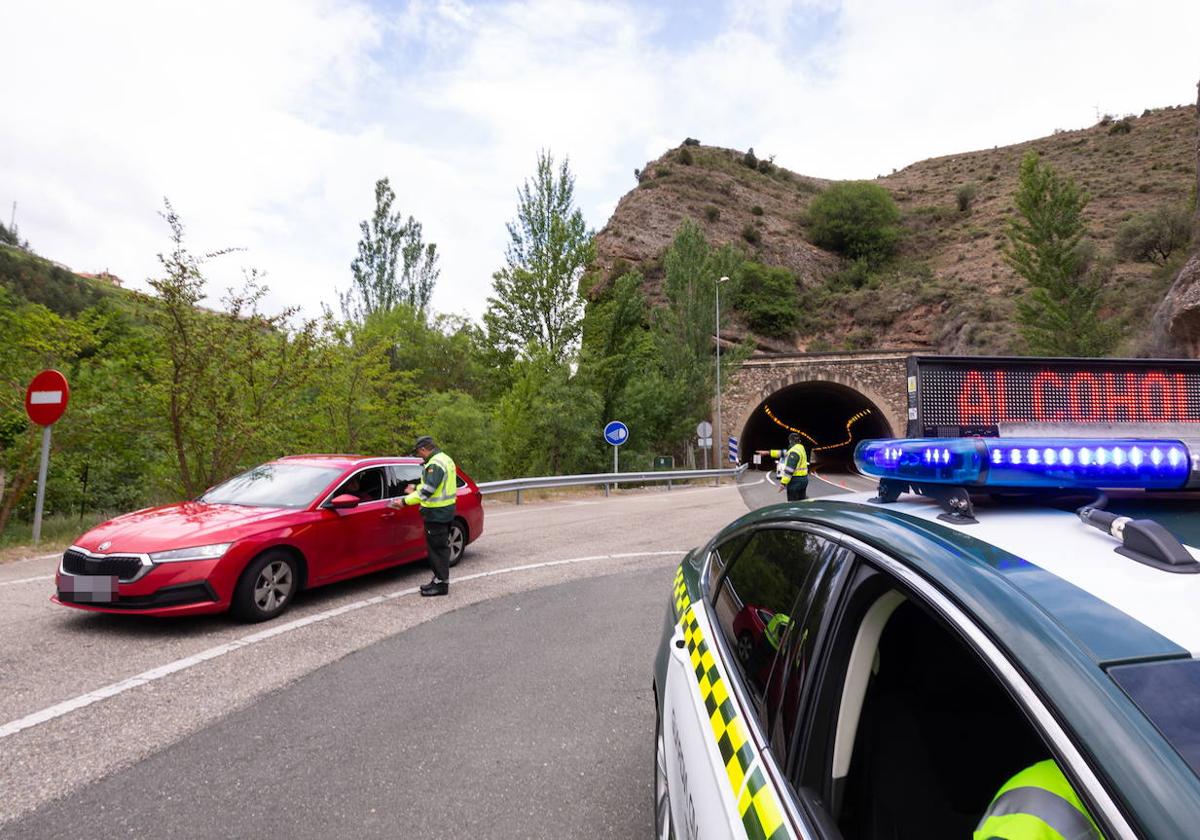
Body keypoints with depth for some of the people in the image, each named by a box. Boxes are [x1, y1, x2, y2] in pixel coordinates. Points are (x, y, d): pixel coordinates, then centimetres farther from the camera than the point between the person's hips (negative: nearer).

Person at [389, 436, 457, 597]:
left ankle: (441, 584, 2)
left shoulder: (435, 464, -19)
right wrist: (416, 489, 26)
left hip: (437, 513, -10)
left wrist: (405, 501, -19)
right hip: (445, 511, 10)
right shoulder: (444, 459, 14)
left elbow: (427, 491, -25)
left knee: (437, 548, -3)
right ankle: (440, 580, 24)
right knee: (441, 546, 16)